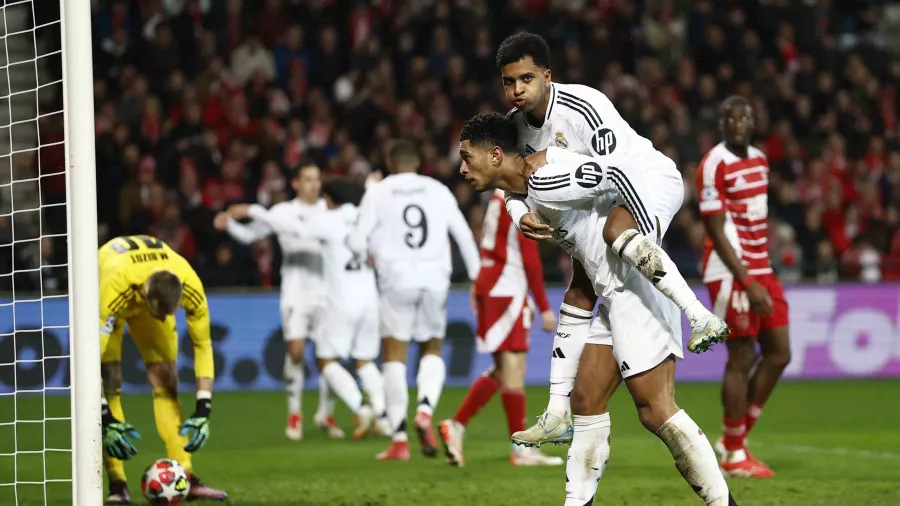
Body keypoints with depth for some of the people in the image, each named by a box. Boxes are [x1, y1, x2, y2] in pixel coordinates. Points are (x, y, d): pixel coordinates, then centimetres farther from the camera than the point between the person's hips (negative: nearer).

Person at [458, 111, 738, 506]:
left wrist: (637, 240, -24)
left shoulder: (544, 181, -15)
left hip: (636, 289, -10)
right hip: (617, 295, 10)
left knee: (655, 411, -9)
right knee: (586, 399, 11)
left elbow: (616, 176, -21)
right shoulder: (524, 194, 15)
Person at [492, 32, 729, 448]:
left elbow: (614, 170, -34)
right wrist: (520, 216, -15)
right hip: (600, 202, 9)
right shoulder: (516, 125, -4)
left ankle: (701, 318, -41)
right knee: (578, 296, 6)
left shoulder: (584, 107, -28)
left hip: (651, 179, -9)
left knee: (616, 230, -42)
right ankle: (559, 414, 11)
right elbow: (512, 183, 3)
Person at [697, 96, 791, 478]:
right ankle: (734, 455, 4)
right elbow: (716, 231, -15)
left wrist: (763, 274, 15)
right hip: (731, 273, -8)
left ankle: (734, 439, 18)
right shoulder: (715, 165, -12)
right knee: (741, 358, -6)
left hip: (760, 271, 8)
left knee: (779, 354, 7)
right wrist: (748, 282, -18)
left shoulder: (760, 161, 13)